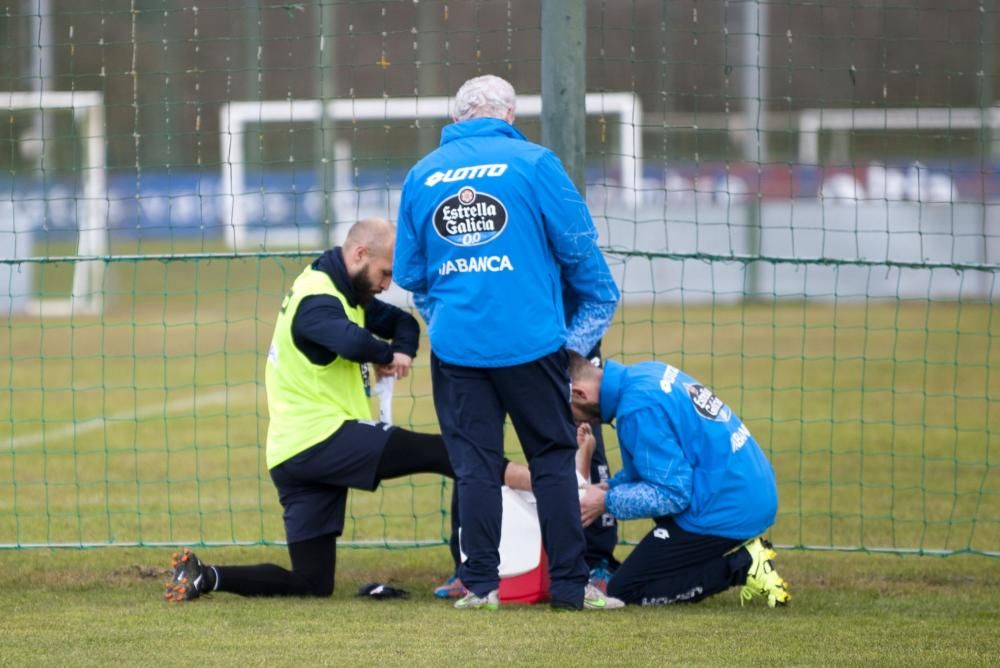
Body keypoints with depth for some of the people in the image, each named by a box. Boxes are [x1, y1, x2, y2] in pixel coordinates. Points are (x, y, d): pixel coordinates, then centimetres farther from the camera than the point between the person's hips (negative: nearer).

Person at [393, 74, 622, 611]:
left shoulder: (422, 175, 7)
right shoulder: (533, 163, -4)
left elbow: (409, 273, 14)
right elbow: (578, 248, 0)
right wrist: (595, 314, 15)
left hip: (455, 342, 3)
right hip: (530, 340, -3)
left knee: (474, 463, 8)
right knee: (553, 458, 6)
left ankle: (480, 584, 6)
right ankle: (568, 584, 5)